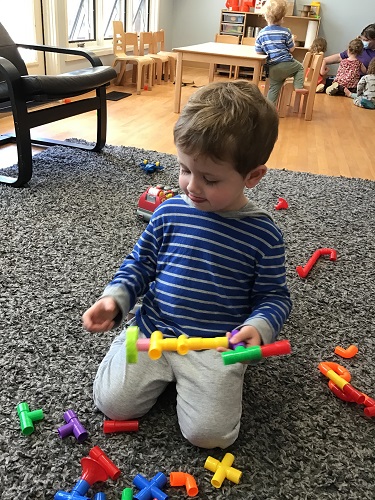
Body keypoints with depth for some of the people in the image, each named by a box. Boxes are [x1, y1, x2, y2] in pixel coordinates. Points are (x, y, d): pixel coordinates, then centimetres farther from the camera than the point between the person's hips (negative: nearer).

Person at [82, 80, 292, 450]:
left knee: (208, 433, -14)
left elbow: (274, 296, 0)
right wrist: (116, 297, -8)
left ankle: (193, 374, 15)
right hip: (152, 331, 3)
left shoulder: (262, 234, -9)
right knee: (113, 403, -8)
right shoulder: (170, 213, -3)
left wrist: (257, 327, -20)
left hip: (216, 345, -2)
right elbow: (140, 263, 9)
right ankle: (166, 371, 18)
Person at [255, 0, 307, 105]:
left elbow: (258, 52, 4)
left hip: (272, 69, 3)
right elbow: (291, 49, 3)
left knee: (273, 89, 14)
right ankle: (299, 86, 6)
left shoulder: (261, 33, 1)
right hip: (286, 64, -3)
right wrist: (293, 40, 23)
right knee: (300, 67, 24)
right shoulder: (285, 32, -5)